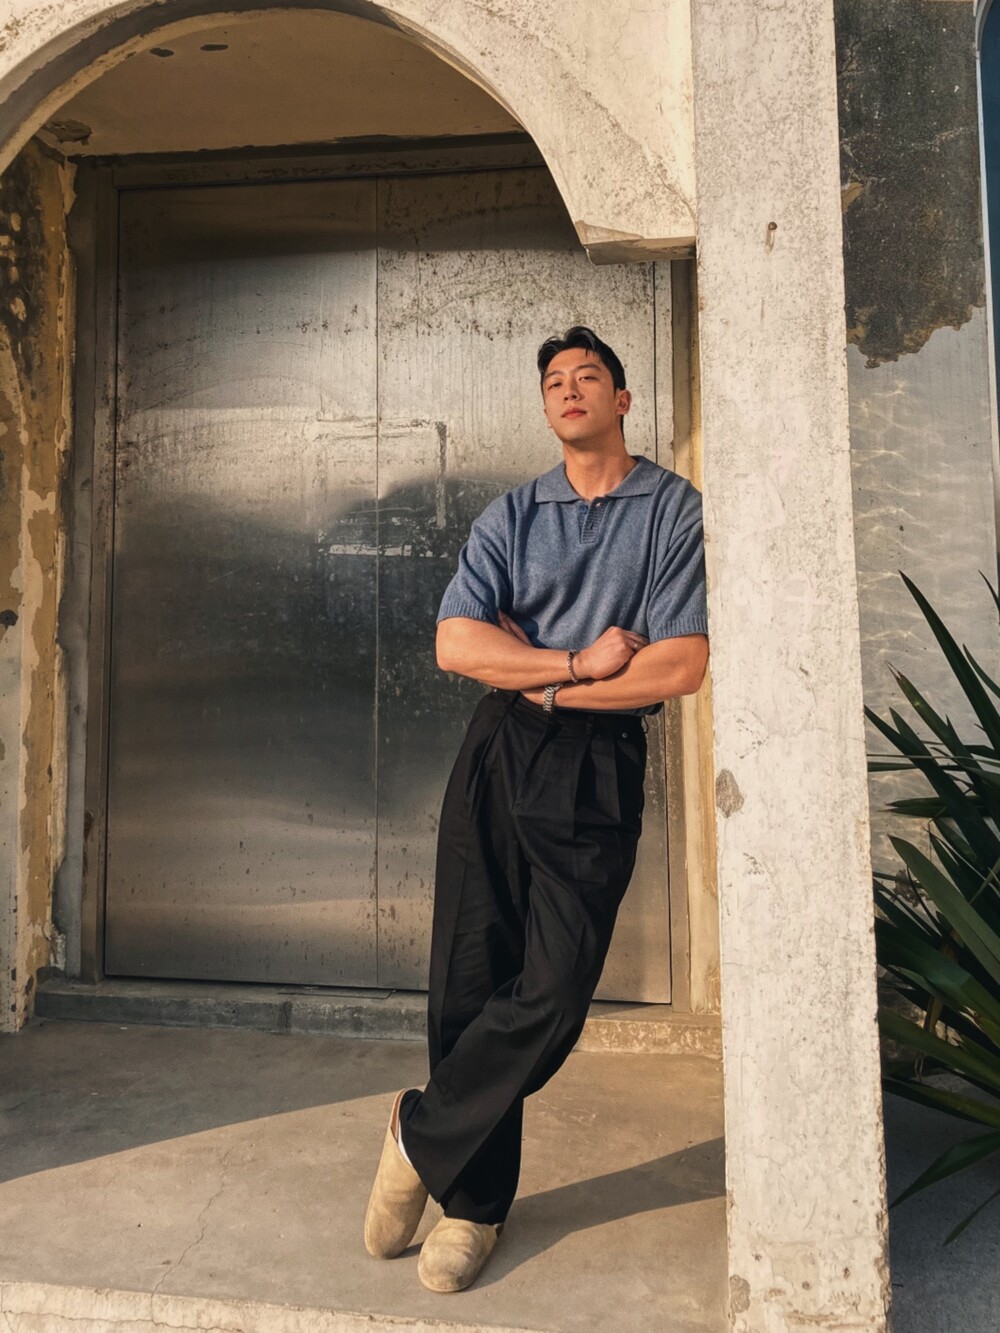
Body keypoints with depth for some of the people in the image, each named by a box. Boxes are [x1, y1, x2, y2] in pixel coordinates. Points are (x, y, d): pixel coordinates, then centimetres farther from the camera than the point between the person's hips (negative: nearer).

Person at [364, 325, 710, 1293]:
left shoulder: (676, 510, 3)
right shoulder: (511, 516, 12)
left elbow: (680, 668, -8)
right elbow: (455, 643, -1)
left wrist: (543, 687, -6)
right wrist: (575, 661, -9)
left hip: (598, 765, -2)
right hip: (496, 751, 3)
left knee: (551, 995, -7)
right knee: (468, 979, 4)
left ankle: (423, 1135, 19)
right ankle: (474, 1203, 23)